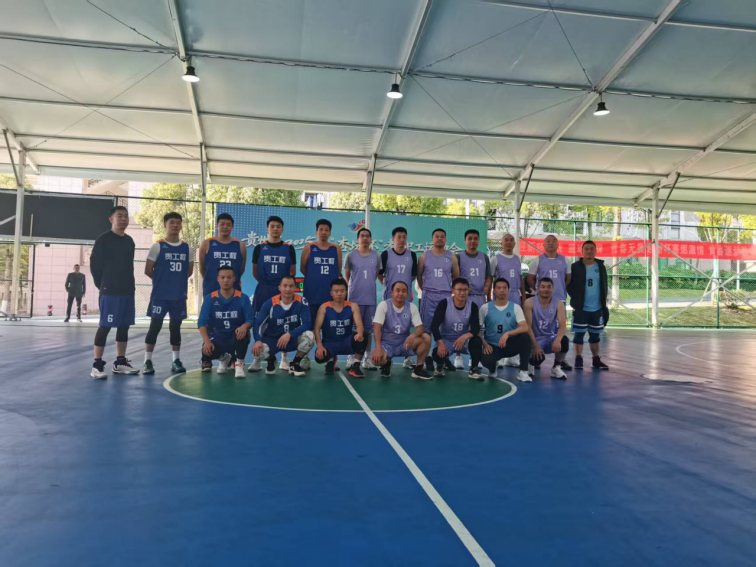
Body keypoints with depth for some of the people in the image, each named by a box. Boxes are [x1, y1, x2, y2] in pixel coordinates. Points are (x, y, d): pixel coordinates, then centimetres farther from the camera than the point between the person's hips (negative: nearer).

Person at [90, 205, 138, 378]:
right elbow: (94, 263, -5)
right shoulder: (104, 239, -6)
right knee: (105, 326, -6)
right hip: (110, 291, -7)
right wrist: (102, 285, -2)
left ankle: (120, 362, 19)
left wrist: (130, 284, 12)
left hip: (128, 291, 7)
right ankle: (97, 365, -1)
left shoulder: (129, 241, 15)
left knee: (124, 326, 10)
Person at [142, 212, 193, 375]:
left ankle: (176, 361, 15)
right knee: (155, 325, -1)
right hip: (160, 294, -3)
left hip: (179, 295, 3)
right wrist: (162, 279, 6)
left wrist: (178, 280, 9)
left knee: (175, 326, 9)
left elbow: (189, 270, 17)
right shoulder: (157, 246, -4)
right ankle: (147, 361, 6)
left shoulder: (187, 248, 7)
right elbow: (148, 270, -2)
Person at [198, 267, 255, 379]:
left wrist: (244, 326, -35)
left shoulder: (243, 298, -4)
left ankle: (239, 363, -10)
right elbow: (202, 322, -8)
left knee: (243, 332, -37)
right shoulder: (210, 298, -3)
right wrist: (207, 340, -24)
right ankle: (223, 358, 12)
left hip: (236, 337, -2)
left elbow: (250, 319, -9)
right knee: (206, 352, -29)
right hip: (217, 337, 2)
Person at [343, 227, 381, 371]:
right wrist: (344, 290, 3)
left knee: (369, 329, 8)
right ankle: (352, 357, 12)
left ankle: (367, 359, 16)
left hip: (371, 298, 2)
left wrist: (369, 284, 6)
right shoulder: (351, 255, 0)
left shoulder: (376, 256, 6)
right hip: (355, 297, -2)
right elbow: (346, 275, 6)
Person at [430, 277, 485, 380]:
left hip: (463, 340, 2)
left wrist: (465, 336, -39)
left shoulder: (473, 306, -10)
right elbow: (434, 326, -19)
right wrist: (440, 343, -34)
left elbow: (476, 328, -17)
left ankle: (474, 369, -7)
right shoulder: (444, 303, -16)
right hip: (446, 340, -2)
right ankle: (441, 364, 7)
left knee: (477, 340, -30)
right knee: (437, 353, -33)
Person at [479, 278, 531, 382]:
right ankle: (492, 369, 8)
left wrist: (507, 334, -31)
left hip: (510, 345, 1)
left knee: (524, 336, -30)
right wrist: (485, 344, -15)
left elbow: (525, 327, -16)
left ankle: (523, 372, -16)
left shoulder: (515, 307, -2)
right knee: (486, 360, -35)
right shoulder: (485, 308, -2)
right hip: (492, 346, -1)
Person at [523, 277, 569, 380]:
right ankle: (531, 364, 11)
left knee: (563, 341, -32)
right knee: (538, 356, -32)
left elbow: (563, 326, -16)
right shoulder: (529, 303, -10)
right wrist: (535, 346, -21)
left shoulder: (559, 304, -5)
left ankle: (556, 367, -3)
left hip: (551, 337, 2)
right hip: (536, 339, -2)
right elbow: (528, 326, -13)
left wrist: (557, 340, -38)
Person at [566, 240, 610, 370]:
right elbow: (568, 285, -2)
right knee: (579, 334, 0)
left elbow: (605, 285, 13)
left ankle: (596, 360, 18)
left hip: (597, 308, 4)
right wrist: (575, 298, -6)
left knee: (595, 335, 11)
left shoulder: (601, 267, 8)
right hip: (580, 307, -4)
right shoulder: (575, 267, -5)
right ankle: (578, 360, 7)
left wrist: (603, 300, 4)